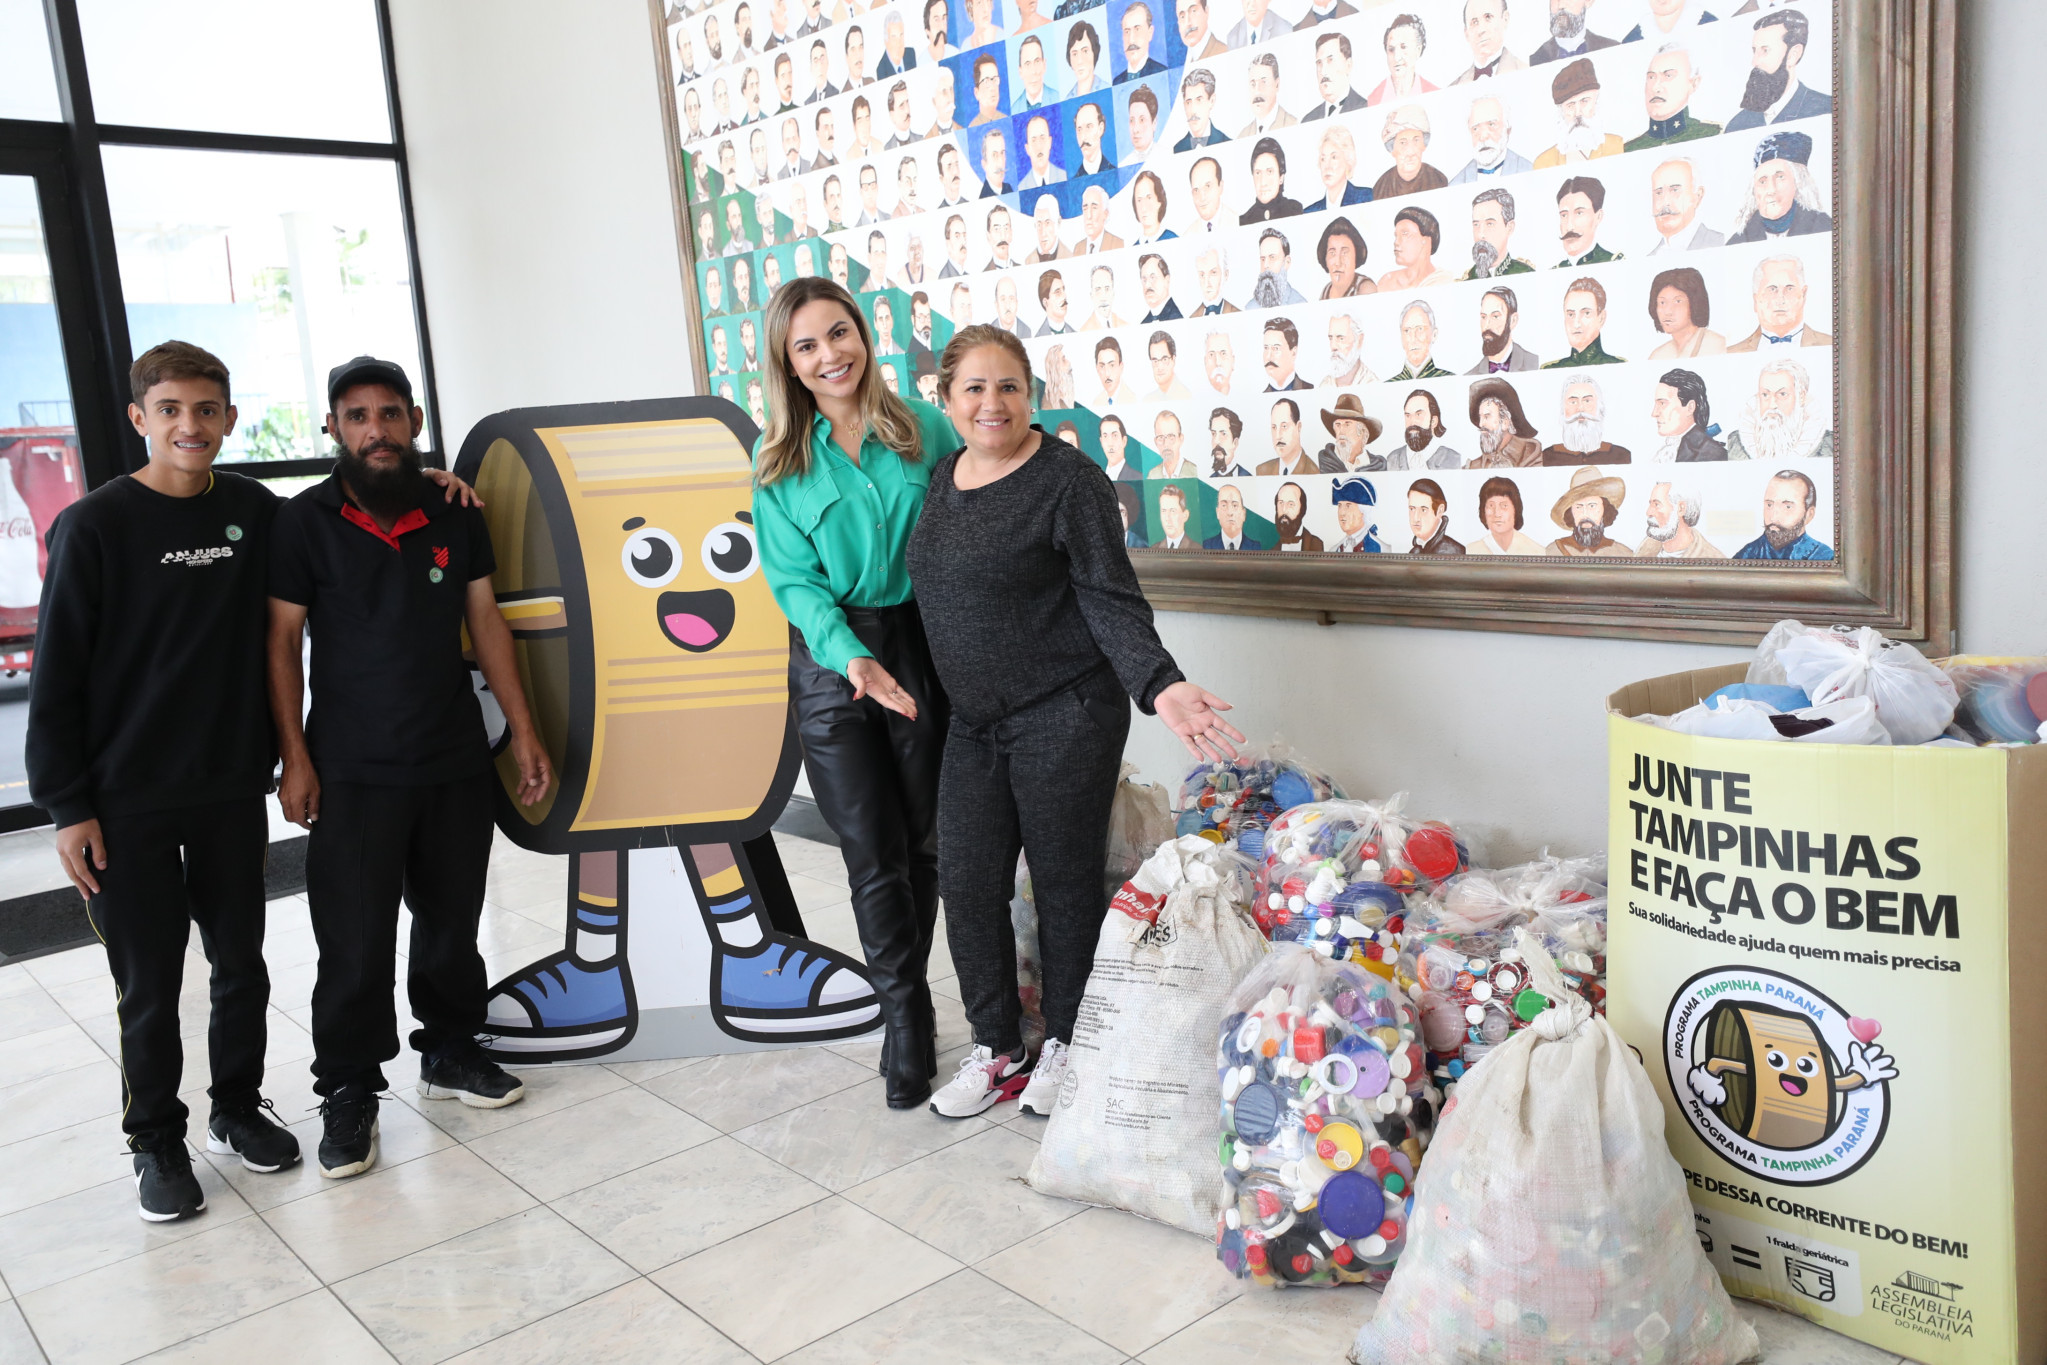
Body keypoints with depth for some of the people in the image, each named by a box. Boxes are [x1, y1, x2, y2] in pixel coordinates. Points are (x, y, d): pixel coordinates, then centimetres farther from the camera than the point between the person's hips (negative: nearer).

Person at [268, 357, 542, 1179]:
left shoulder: (456, 516, 5)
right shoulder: (304, 523, -4)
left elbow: (486, 624, 8)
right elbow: (282, 644, -3)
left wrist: (523, 731, 5)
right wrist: (295, 760, -8)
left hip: (455, 763, 3)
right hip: (353, 772, -3)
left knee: (452, 921, 14)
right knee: (355, 942, 0)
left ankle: (450, 1053, 31)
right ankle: (348, 1092, 15)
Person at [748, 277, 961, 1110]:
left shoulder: (927, 429, 0)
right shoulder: (778, 460, 0)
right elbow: (794, 580, -5)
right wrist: (852, 657, -22)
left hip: (925, 644, 1)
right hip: (832, 659, 0)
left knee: (925, 839, 10)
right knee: (873, 853, 3)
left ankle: (902, 1000, 30)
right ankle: (907, 1018, 19)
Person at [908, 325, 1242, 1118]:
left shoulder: (1068, 480, -11)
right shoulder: (943, 477, 9)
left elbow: (1111, 602, -13)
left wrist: (1159, 683, -27)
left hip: (1065, 717, -6)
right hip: (974, 722, 6)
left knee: (1064, 882, 5)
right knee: (967, 885, 6)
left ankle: (1064, 1045, 25)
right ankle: (996, 1049, 24)